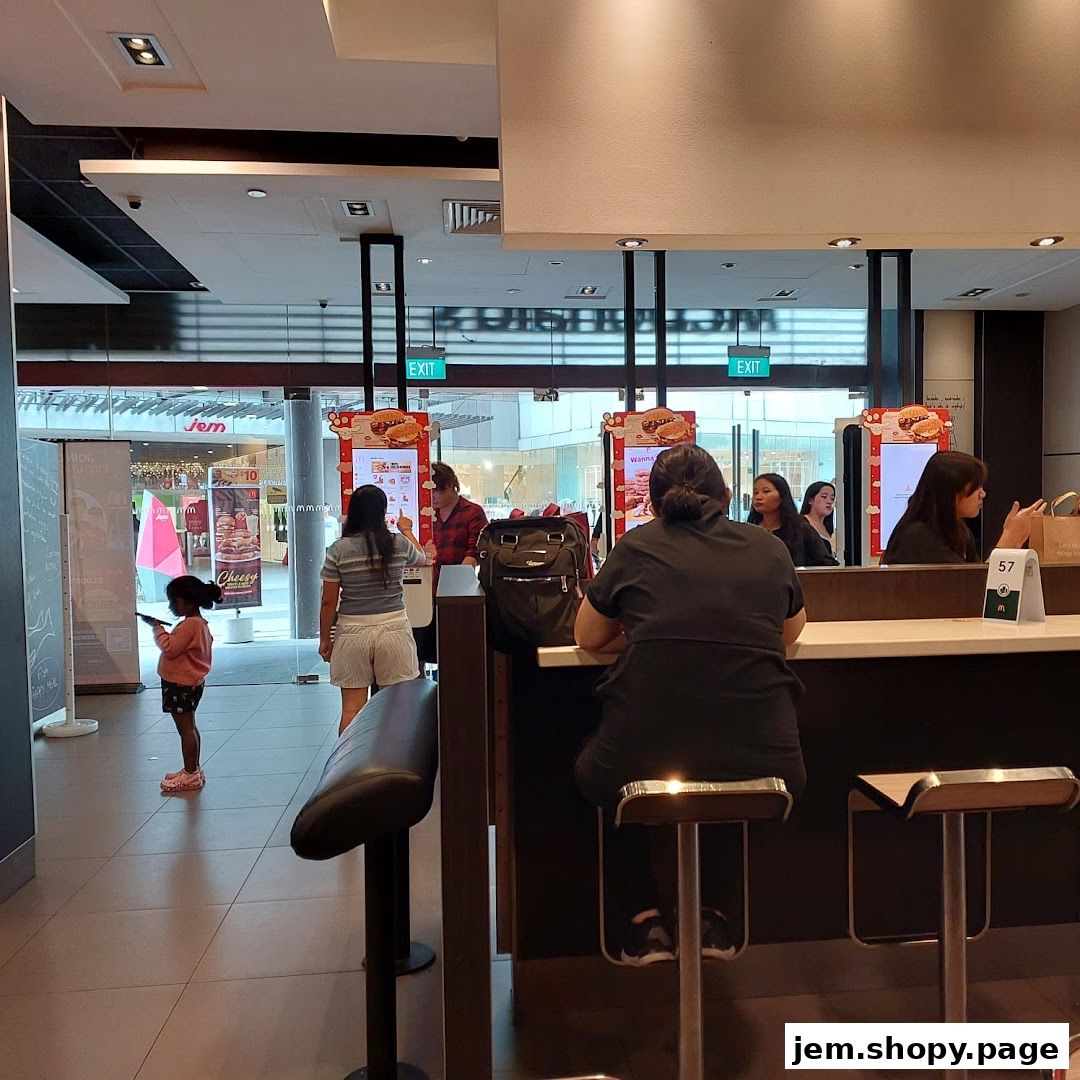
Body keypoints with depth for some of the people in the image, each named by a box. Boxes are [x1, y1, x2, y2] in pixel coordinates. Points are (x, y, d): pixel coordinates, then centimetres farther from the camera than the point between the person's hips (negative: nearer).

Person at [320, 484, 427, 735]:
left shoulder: (338, 549, -5)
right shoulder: (400, 544, -1)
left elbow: (329, 601, -3)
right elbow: (422, 559, 23)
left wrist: (324, 638, 10)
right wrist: (407, 530, 39)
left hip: (353, 632, 0)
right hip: (393, 628, 1)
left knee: (352, 707, 7)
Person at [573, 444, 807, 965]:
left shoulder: (637, 547, 5)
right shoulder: (769, 547, 10)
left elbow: (587, 637, 17)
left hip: (643, 763, -2)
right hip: (763, 764, 3)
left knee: (595, 767, 32)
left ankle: (644, 918, 25)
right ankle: (712, 913, 30)